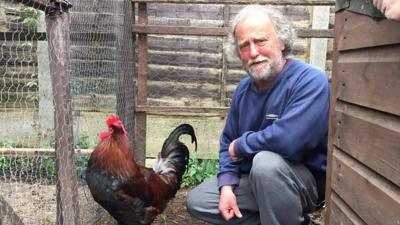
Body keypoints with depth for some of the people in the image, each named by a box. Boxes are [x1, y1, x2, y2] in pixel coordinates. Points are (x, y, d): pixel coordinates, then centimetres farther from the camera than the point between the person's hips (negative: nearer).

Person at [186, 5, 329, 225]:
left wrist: (240, 146, -18)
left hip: (306, 180, -7)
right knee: (196, 201, 1)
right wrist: (227, 186, -6)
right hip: (254, 180, 7)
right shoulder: (243, 89, 2)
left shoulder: (311, 81, -22)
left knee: (266, 161, -38)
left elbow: (287, 139, -37)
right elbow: (228, 140, 10)